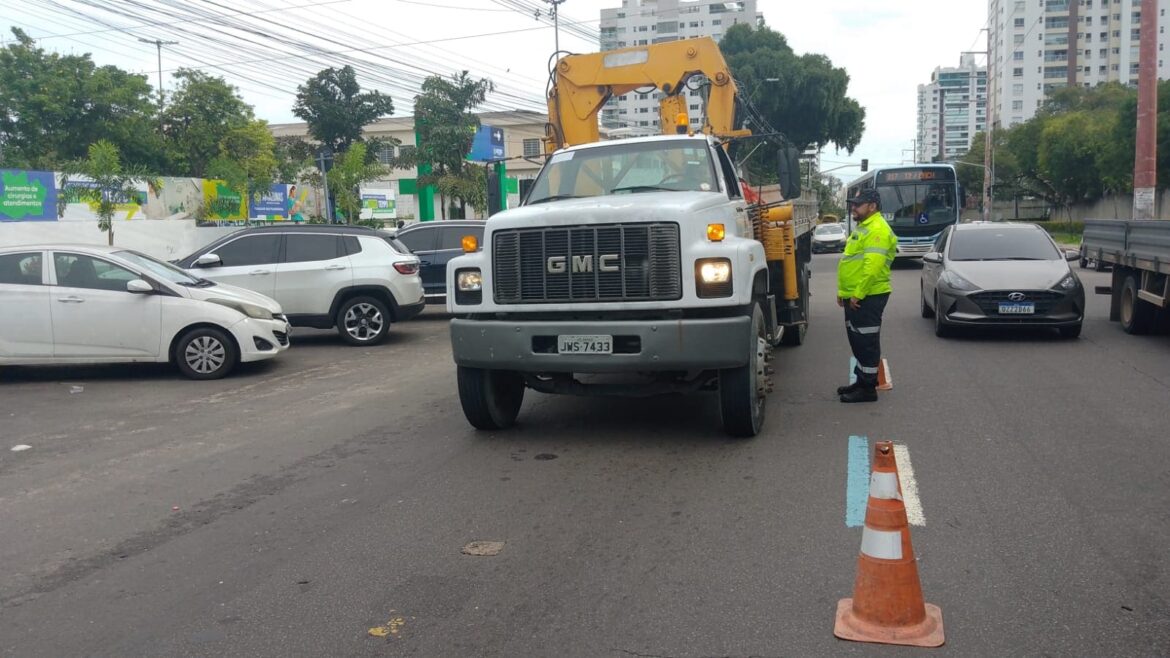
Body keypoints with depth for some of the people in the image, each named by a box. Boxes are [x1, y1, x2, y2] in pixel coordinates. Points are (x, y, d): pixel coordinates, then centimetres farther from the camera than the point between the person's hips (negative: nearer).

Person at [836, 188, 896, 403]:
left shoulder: (877, 230, -16)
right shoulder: (862, 227, 18)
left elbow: (872, 266, -25)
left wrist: (857, 294, -23)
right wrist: (843, 291, 19)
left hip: (868, 297, -10)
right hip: (854, 296, 10)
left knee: (867, 342, -4)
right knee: (858, 341, 17)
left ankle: (868, 388, 2)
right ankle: (861, 380, 28)